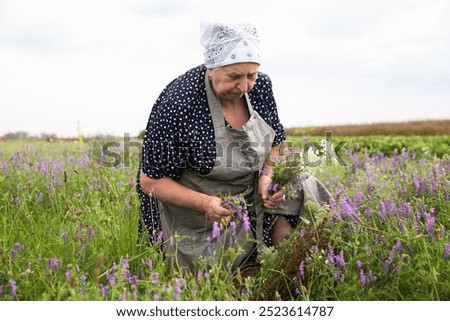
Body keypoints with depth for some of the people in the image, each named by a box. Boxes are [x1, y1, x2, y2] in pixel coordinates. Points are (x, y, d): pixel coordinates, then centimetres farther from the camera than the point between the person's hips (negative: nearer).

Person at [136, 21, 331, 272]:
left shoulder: (261, 86, -11)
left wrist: (268, 175, -16)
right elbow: (151, 181, -20)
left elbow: (277, 142, 6)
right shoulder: (178, 104, -28)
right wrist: (204, 203, -33)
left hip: (251, 198, 5)